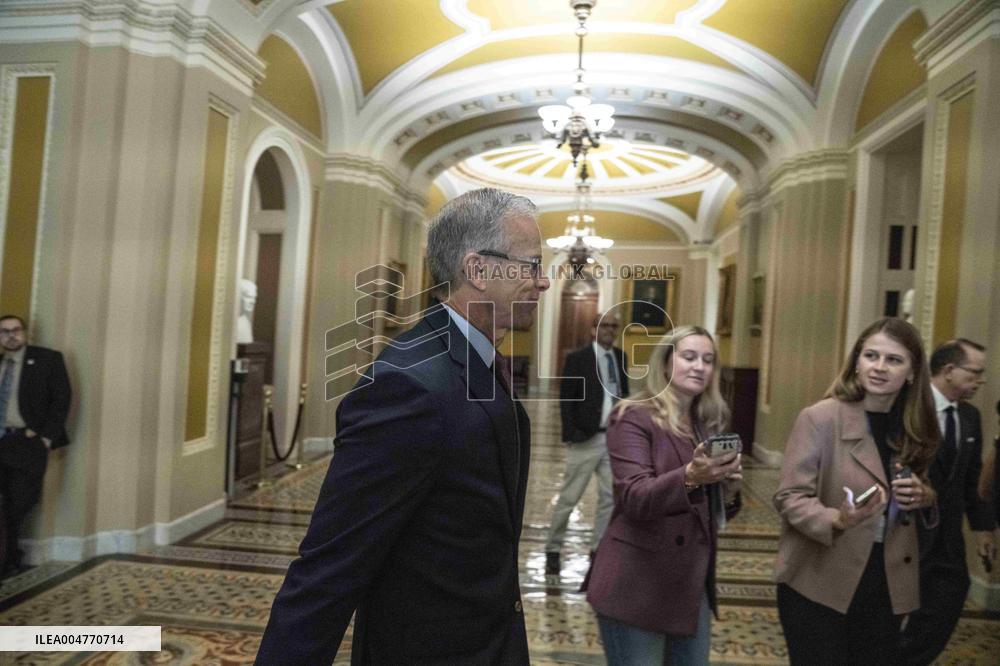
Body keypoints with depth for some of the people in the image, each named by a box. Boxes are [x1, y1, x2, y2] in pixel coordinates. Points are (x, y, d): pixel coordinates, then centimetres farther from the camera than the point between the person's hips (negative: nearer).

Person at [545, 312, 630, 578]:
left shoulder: (621, 357, 10)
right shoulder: (577, 358, -5)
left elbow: (624, 393, 16)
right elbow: (565, 399, -6)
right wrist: (570, 434, -15)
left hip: (616, 438, 5)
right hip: (586, 439, -5)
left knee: (611, 497, 7)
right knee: (569, 497, 4)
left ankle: (599, 549, 21)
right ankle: (552, 550, 19)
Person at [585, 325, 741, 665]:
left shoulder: (707, 424, 9)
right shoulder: (633, 417, -11)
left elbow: (711, 510, 15)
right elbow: (634, 498, -22)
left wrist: (729, 489, -7)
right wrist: (689, 476, -38)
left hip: (692, 584, 7)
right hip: (638, 586, -6)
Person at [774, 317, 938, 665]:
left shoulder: (916, 429, 5)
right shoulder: (819, 418, -14)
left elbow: (922, 494, 20)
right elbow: (789, 496, -15)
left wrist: (923, 496, -3)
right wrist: (836, 520, -33)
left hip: (885, 585, 6)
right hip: (818, 584, -5)